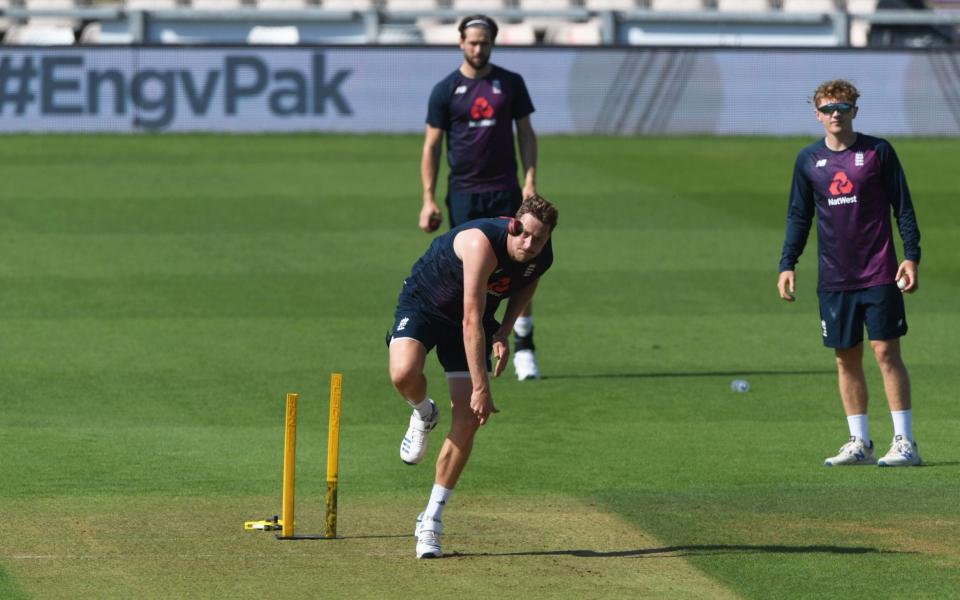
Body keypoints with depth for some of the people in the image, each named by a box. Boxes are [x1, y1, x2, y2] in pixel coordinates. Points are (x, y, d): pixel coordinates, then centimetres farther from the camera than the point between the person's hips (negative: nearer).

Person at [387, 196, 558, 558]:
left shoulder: (542, 257, -16)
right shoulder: (483, 243, -36)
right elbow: (471, 320, -38)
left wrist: (504, 332, -6)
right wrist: (481, 388, -40)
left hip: (480, 320, 5)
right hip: (423, 304, -5)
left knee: (468, 420, -9)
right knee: (404, 374, -35)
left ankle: (431, 521, 1)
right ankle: (423, 415, 5)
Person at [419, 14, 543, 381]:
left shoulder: (511, 84, 6)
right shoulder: (445, 90, 2)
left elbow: (526, 134, 10)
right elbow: (431, 146, 4)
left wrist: (530, 180, -3)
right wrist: (428, 199, -3)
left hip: (504, 190, 0)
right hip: (463, 194, 0)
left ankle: (524, 349, 0)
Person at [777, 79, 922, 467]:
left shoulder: (878, 152, -1)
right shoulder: (808, 160, 7)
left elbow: (903, 207, 1)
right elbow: (798, 217, 13)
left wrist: (912, 257, -6)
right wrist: (787, 265, 5)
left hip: (879, 275, -4)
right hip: (834, 281, 4)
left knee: (886, 352, -7)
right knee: (846, 358, 5)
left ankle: (905, 442, -4)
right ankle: (860, 443, 12)